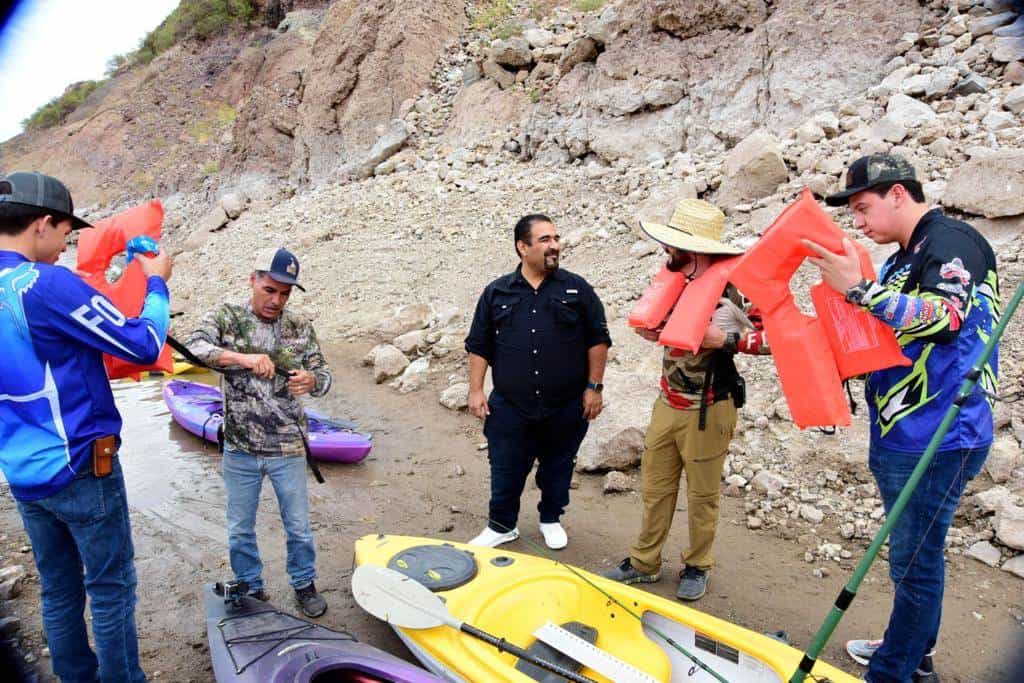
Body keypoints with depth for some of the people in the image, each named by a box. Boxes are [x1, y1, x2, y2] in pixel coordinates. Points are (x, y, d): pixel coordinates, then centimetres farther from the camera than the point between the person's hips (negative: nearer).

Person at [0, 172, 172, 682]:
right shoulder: (48, 283, -20)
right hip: (80, 467, -8)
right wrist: (156, 283, -2)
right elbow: (145, 345, -16)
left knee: (58, 589, 19)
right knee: (111, 586, 7)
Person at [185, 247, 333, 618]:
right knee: (240, 529, 16)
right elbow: (193, 346, -22)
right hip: (240, 449, 0)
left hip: (288, 449, 1)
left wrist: (311, 381, -24)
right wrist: (243, 357, -36)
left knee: (298, 525, 14)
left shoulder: (300, 329, -1)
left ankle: (304, 583, 37)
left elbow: (324, 374, 1)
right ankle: (251, 589, 38)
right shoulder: (226, 317, -6)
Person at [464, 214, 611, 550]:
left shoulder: (577, 289, 0)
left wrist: (594, 387, -2)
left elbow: (598, 340, 2)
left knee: (558, 467, 15)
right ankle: (501, 526, 30)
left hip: (566, 408, 0)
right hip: (510, 408, 0)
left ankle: (551, 519, 38)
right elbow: (479, 345, 6)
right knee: (506, 470, 9)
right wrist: (476, 390, 0)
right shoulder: (497, 292, 2)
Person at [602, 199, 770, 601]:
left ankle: (697, 567, 30)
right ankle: (644, 562, 29)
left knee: (702, 495, 10)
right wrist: (649, 329, 3)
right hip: (667, 404, 7)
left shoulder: (731, 289, -18)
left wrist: (725, 339, -27)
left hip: (707, 411, -7)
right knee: (655, 487, 15)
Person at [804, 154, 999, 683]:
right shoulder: (901, 261, 16)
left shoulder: (952, 241, -11)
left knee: (914, 562, 0)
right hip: (901, 435, 10)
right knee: (911, 555, 21)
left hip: (937, 438, -10)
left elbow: (945, 315, -28)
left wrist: (858, 288, -28)